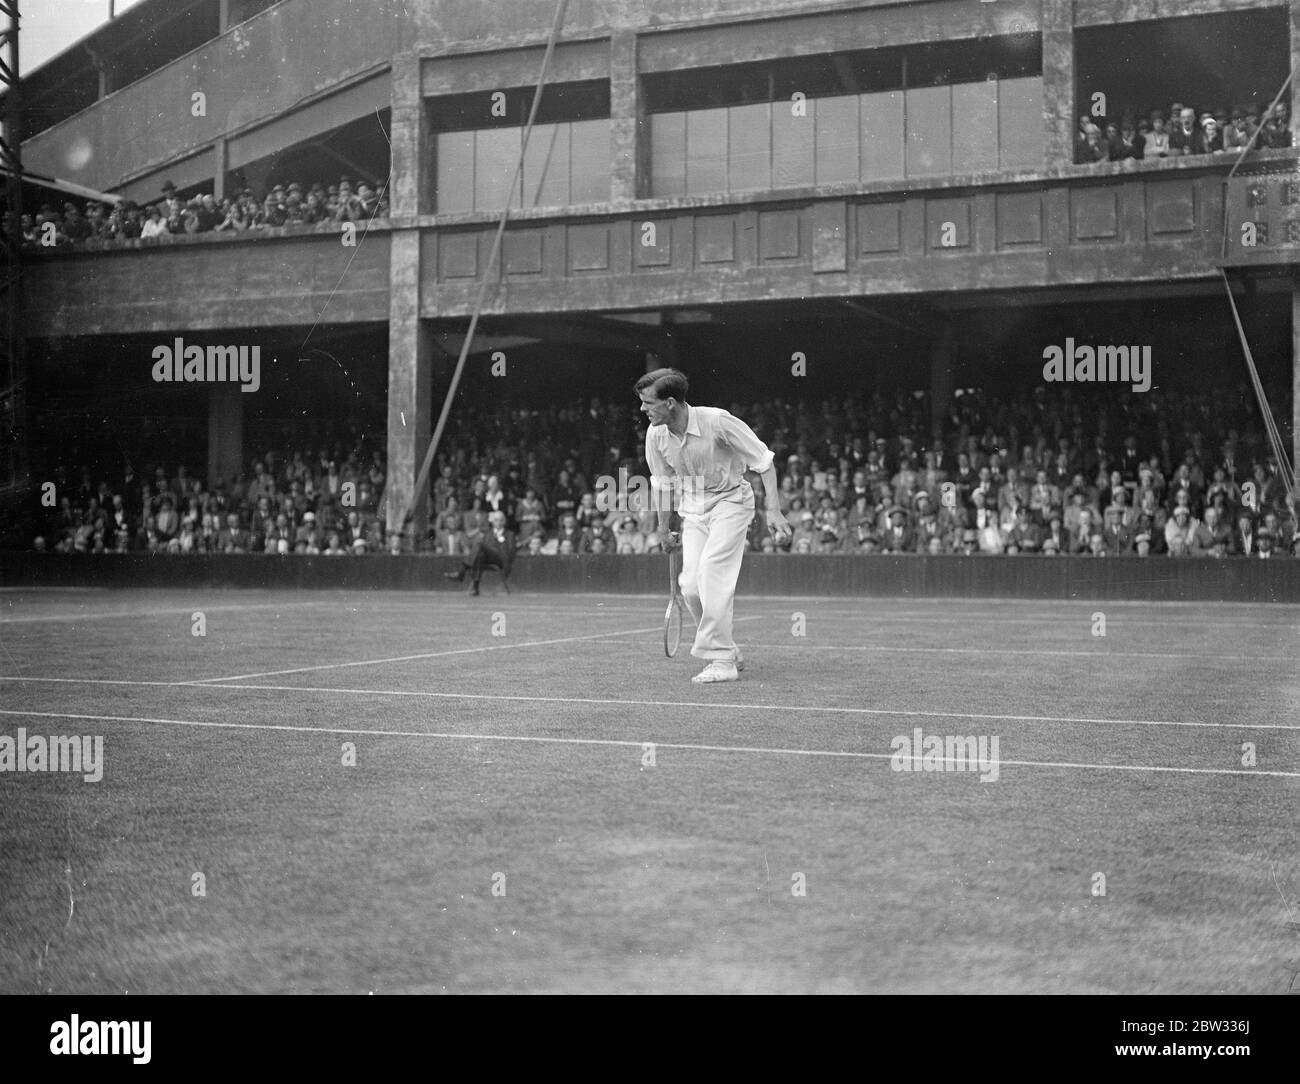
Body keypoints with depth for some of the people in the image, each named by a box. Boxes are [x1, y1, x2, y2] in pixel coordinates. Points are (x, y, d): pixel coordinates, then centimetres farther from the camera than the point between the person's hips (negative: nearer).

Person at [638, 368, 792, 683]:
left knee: (712, 570, -22)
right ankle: (730, 652, 13)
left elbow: (763, 461, -15)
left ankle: (722, 661, -15)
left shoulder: (718, 421, -24)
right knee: (690, 585, -7)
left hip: (731, 499, -5)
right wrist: (664, 529, 17)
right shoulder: (655, 435, -8)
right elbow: (662, 483, 11)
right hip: (693, 507, 5)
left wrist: (774, 511, -22)